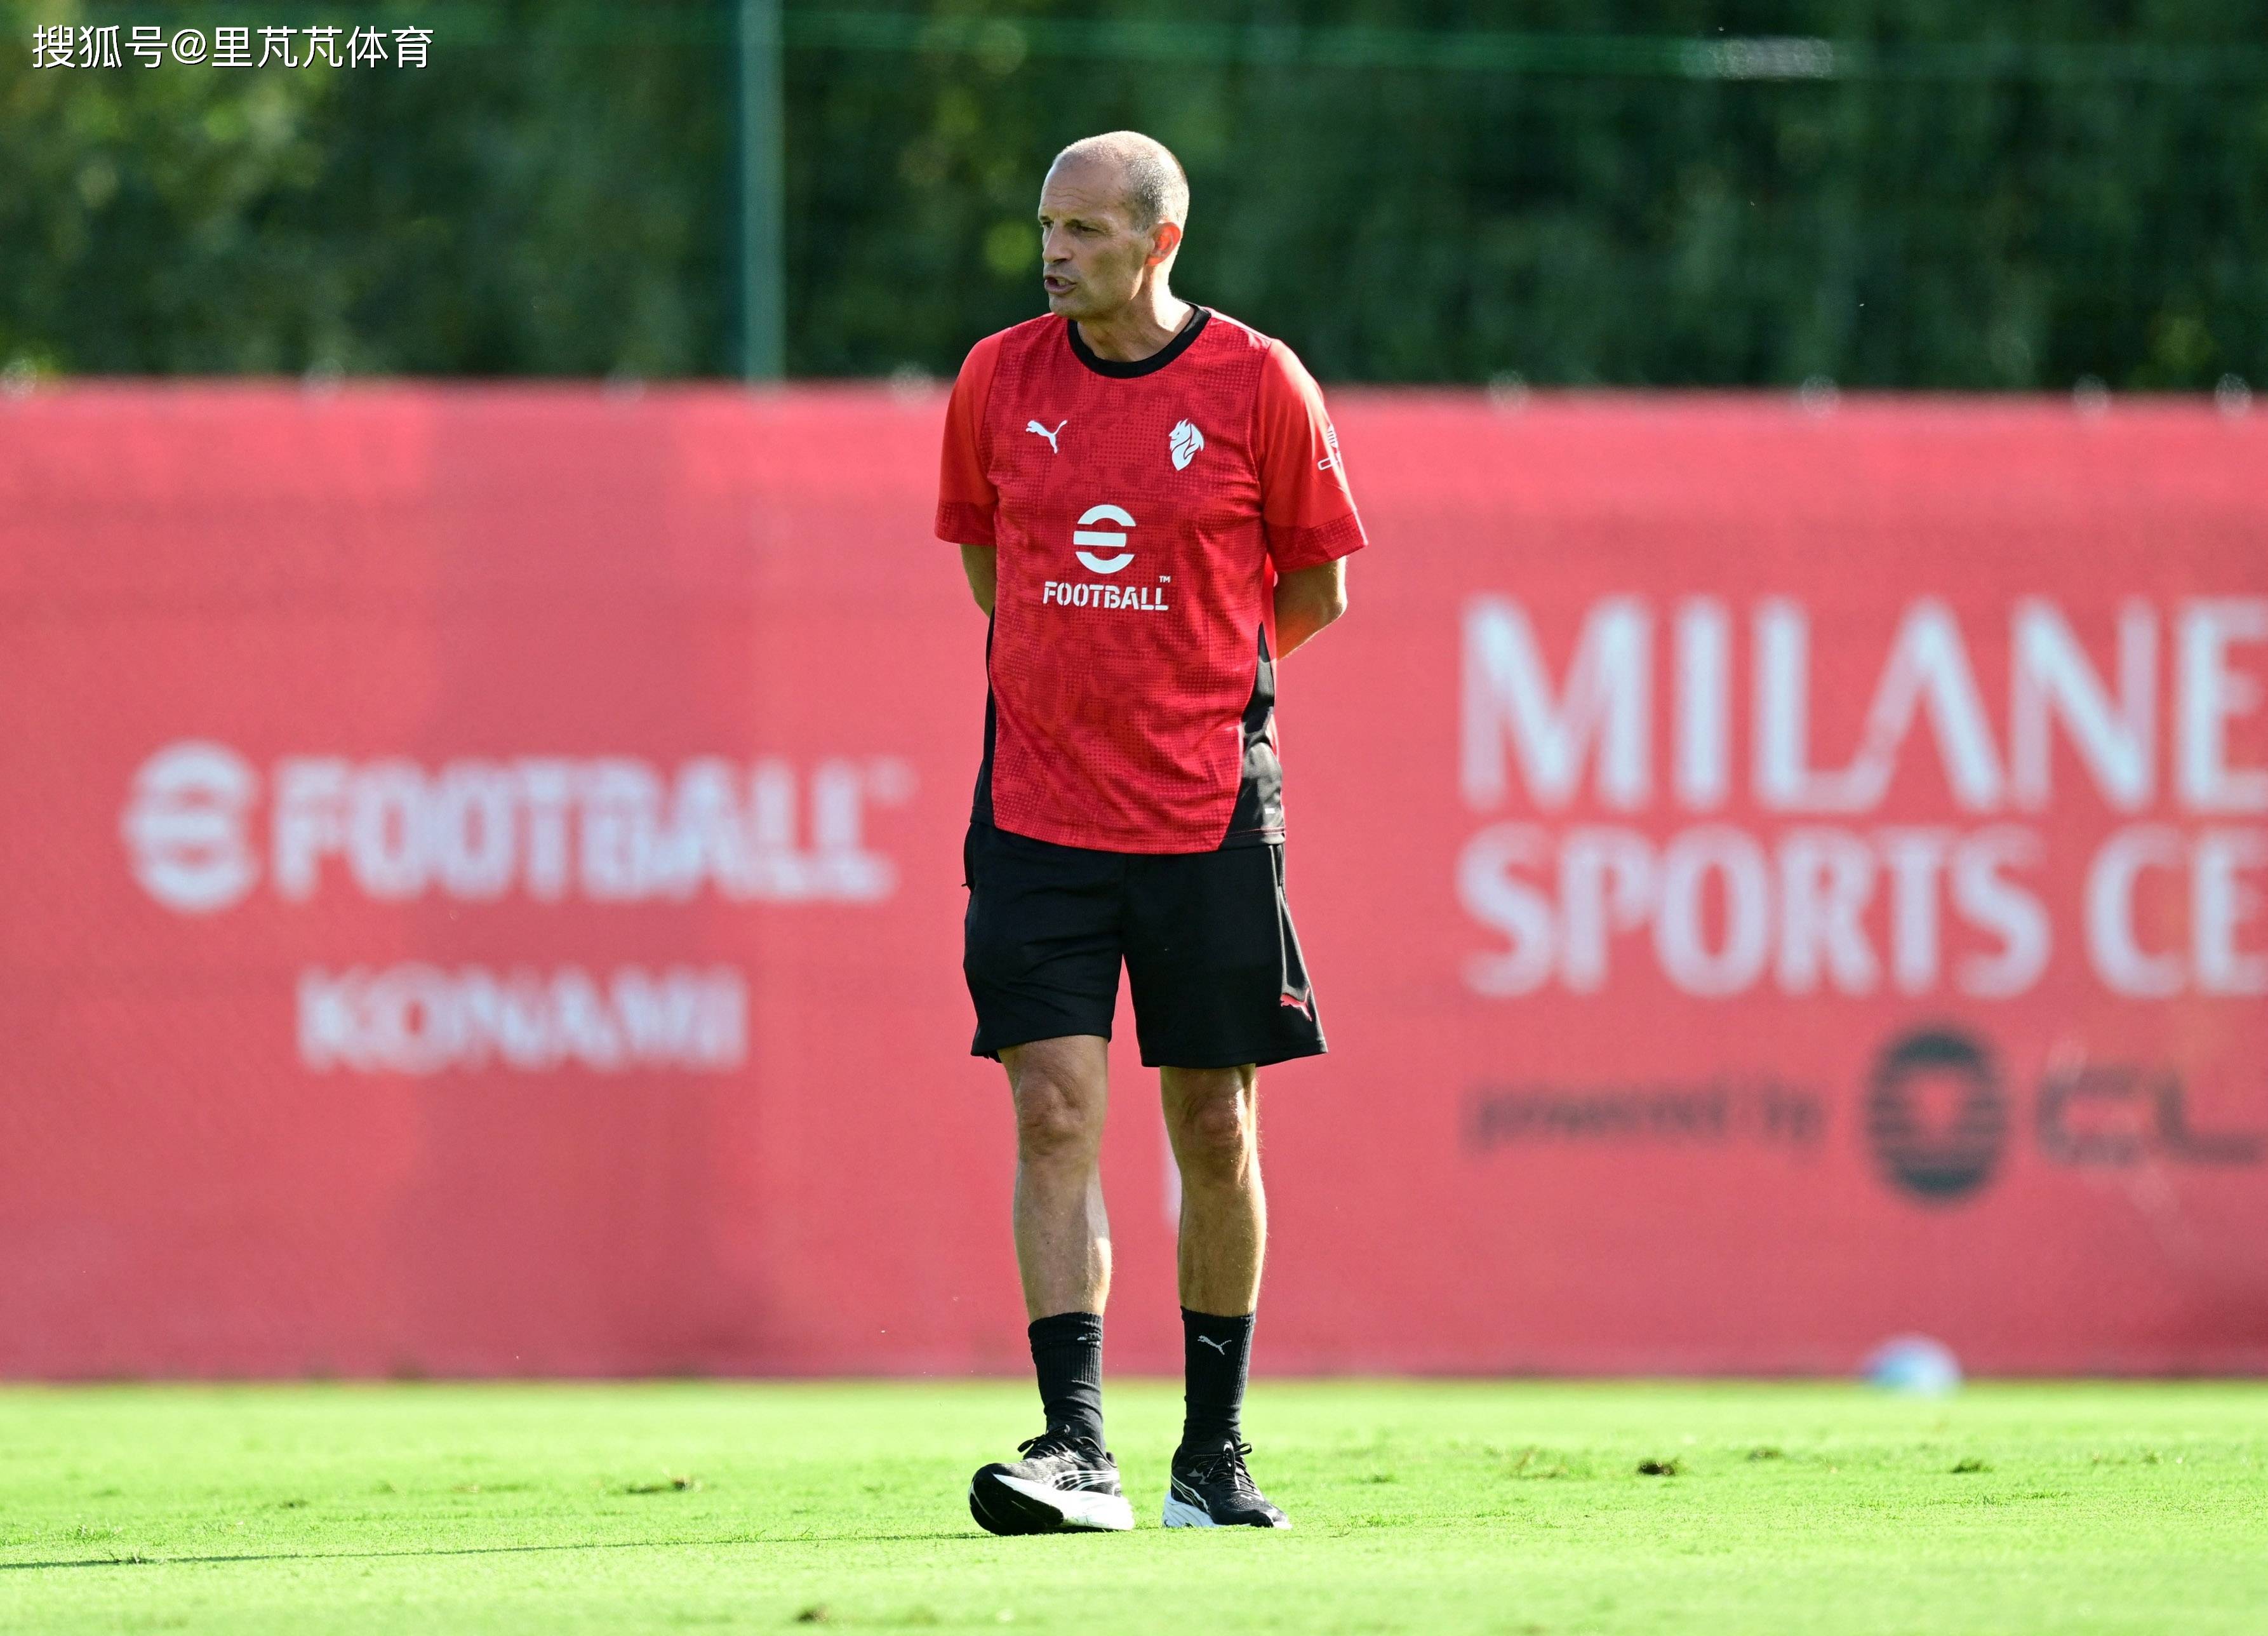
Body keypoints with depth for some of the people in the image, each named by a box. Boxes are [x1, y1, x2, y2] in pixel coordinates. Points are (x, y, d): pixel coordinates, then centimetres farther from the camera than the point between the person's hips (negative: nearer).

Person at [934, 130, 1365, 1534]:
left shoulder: (1258, 385, -4)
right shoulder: (998, 380, 3)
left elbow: (1318, 586, 6)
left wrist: (1182, 672, 11)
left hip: (1210, 810, -1)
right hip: (1040, 809, 1)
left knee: (1213, 1133, 6)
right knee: (1055, 1114, -10)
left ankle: (1215, 1450, 19)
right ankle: (1078, 1452, -15)